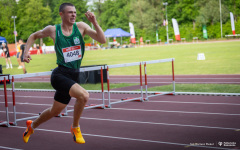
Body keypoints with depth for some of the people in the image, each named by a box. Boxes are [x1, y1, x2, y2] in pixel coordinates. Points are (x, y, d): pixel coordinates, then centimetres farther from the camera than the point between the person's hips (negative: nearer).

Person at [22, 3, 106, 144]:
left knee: (55, 111, 18)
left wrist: (95, 22, -19)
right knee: (84, 95, -28)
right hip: (60, 75, -4)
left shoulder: (81, 27, 0)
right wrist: (26, 52, 0)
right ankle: (75, 127, -4)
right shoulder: (53, 30, -4)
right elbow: (34, 36, 14)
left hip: (73, 76, 4)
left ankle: (32, 125, 46)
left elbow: (102, 40, -7)